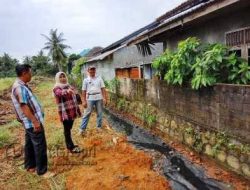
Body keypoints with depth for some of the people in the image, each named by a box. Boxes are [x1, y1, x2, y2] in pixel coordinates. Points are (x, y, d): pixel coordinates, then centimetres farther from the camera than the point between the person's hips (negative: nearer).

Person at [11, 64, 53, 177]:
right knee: (40, 146, -2)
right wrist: (35, 121, -25)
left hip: (29, 122, 11)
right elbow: (24, 106, -25)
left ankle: (30, 166, 33)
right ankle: (42, 170, 8)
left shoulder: (22, 85, 11)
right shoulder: (20, 87, -21)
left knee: (30, 144, 19)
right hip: (32, 122, -10)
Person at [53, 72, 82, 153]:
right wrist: (67, 91, -56)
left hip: (72, 111, 7)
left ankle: (70, 145, 28)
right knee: (67, 130, -1)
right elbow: (60, 93, -34)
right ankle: (71, 147, 7)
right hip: (64, 112, -7)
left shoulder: (69, 86, 15)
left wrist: (78, 110, 22)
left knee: (69, 128, 16)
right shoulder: (57, 88, -8)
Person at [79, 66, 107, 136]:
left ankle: (99, 127, 23)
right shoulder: (86, 80, 4)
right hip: (90, 98, -2)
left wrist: (104, 98, -5)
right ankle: (82, 129, 4)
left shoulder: (99, 78, 6)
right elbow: (84, 91, 2)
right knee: (87, 113, -1)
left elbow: (103, 89, 3)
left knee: (99, 113, 9)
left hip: (99, 98, 2)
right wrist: (84, 101, -4)